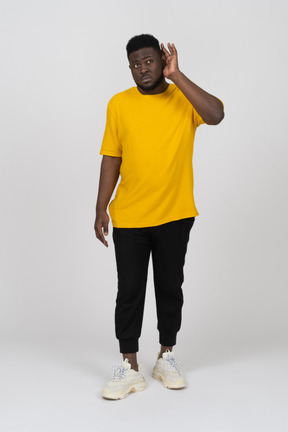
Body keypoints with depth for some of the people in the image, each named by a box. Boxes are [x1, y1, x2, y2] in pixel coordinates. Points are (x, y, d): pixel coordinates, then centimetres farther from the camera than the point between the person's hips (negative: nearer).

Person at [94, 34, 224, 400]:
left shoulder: (185, 98, -1)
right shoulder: (119, 104, 1)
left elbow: (216, 115, -22)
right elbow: (111, 158, 3)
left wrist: (175, 76, -19)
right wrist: (101, 208, -1)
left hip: (175, 215, 0)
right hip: (129, 218, 0)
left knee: (170, 287, 12)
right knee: (129, 291, 3)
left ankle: (166, 357, 28)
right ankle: (129, 367, 14)